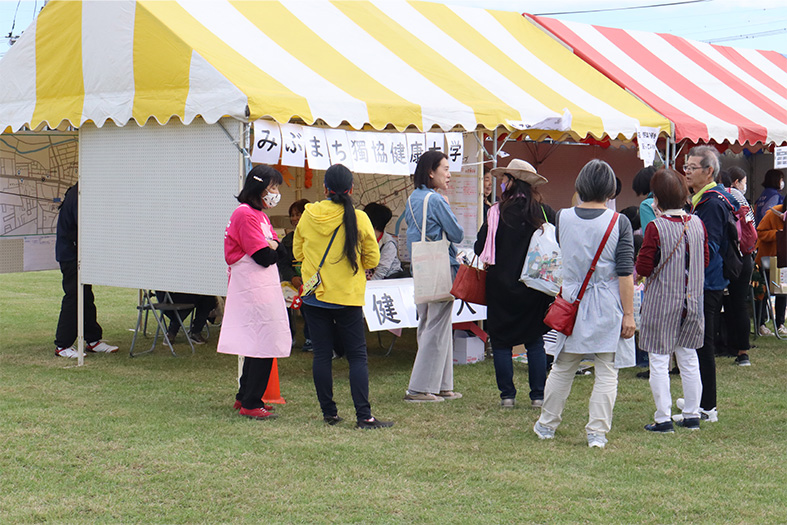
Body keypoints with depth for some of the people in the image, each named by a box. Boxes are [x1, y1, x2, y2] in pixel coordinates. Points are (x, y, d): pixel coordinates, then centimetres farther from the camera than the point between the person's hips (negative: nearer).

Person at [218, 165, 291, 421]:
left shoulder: (259, 214, 19)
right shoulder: (246, 214, -14)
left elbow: (278, 251, 14)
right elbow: (265, 257, -18)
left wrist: (272, 246, -6)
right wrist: (273, 247, 1)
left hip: (263, 288, 10)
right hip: (254, 289, -10)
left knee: (258, 344, 14)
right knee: (263, 345, -10)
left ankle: (245, 397, 22)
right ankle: (250, 404, -6)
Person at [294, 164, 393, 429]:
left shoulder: (308, 216, -3)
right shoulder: (359, 219, -10)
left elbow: (297, 251, 10)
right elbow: (372, 258, -1)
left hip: (314, 296, 2)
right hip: (347, 298, -2)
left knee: (322, 355, 8)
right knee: (357, 356, 2)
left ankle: (329, 412, 12)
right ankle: (364, 416, -3)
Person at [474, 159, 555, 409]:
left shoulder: (498, 212, -10)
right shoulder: (545, 212, -2)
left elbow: (480, 248, -7)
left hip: (502, 286, -3)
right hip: (536, 286, 3)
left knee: (501, 341, 7)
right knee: (535, 341, 10)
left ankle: (507, 395, 5)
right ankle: (538, 395, 7)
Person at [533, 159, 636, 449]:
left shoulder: (563, 218, -3)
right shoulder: (618, 222, -9)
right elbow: (625, 273, -10)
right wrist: (628, 314, -5)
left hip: (573, 302, 2)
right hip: (608, 306, -2)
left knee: (562, 368, 15)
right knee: (606, 371, 5)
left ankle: (547, 424, 25)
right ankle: (597, 432, 3)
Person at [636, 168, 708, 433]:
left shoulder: (655, 228, -16)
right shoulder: (697, 224, 0)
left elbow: (643, 268, -14)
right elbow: (705, 260, 10)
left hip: (661, 303, -5)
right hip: (692, 301, 5)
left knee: (659, 361, 2)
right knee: (688, 357, 14)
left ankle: (664, 418, 3)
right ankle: (692, 414, 19)